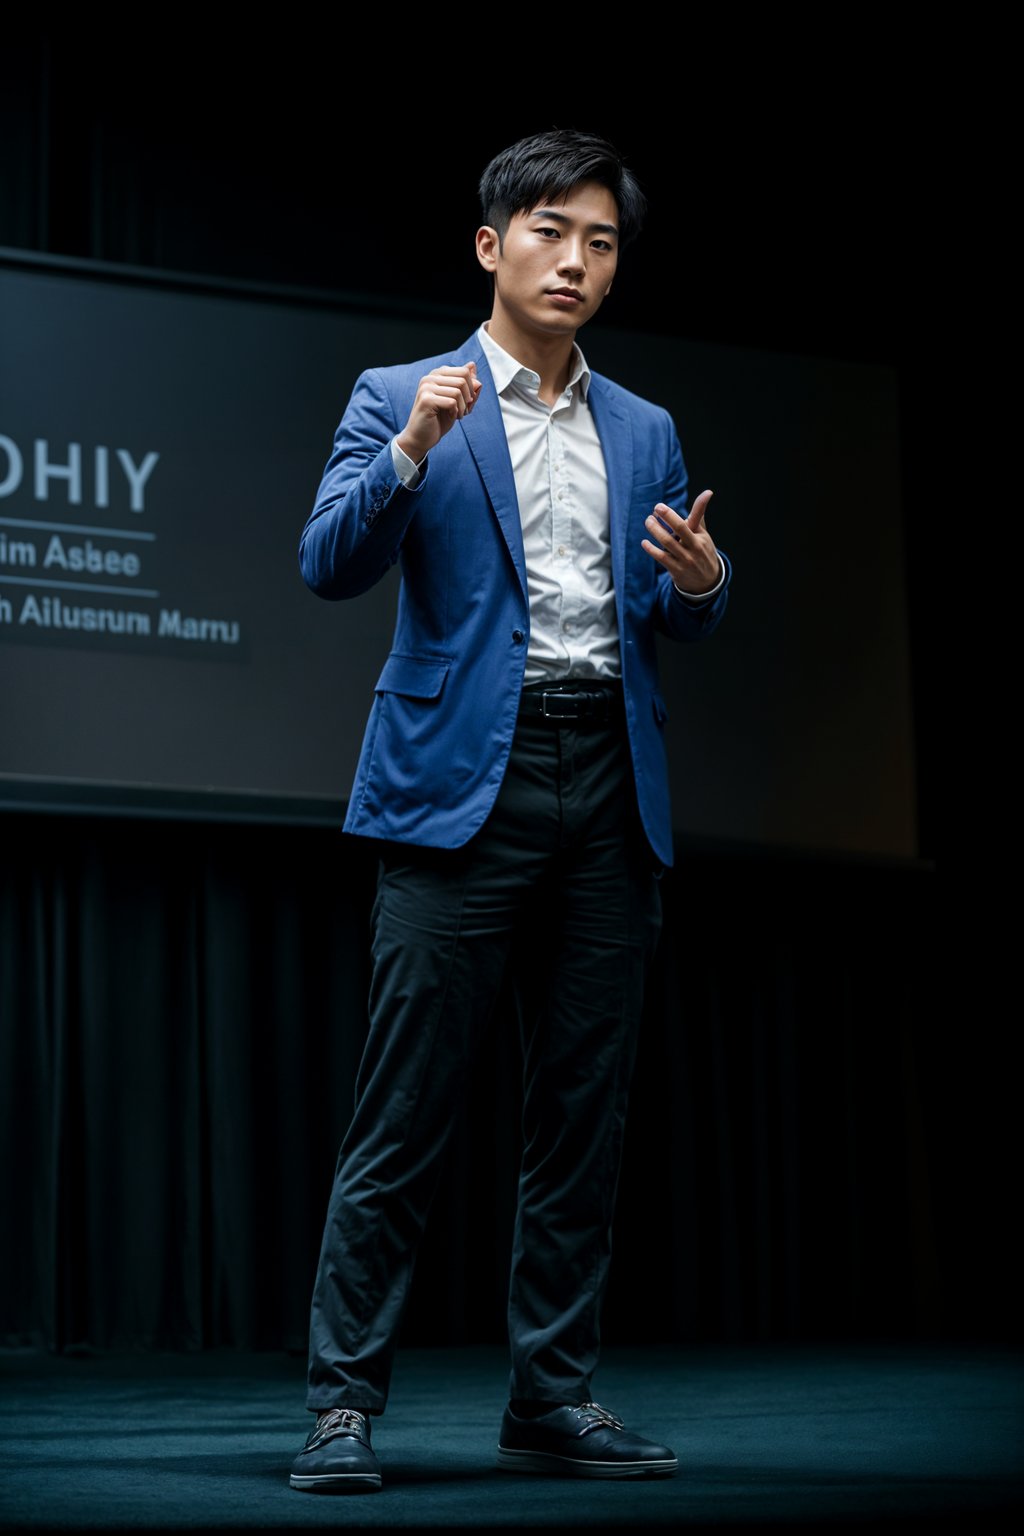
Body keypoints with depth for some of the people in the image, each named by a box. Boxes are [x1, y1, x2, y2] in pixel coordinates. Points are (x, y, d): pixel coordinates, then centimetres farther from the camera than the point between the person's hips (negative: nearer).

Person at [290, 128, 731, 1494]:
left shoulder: (645, 433, 18)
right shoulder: (402, 400, 5)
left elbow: (672, 622, 16)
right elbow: (331, 566, -7)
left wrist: (700, 583, -7)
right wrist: (411, 450, -22)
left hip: (611, 785, 5)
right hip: (466, 776, -5)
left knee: (585, 1111, 7)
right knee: (403, 1118, -6)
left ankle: (554, 1399, 15)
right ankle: (345, 1402, 1)